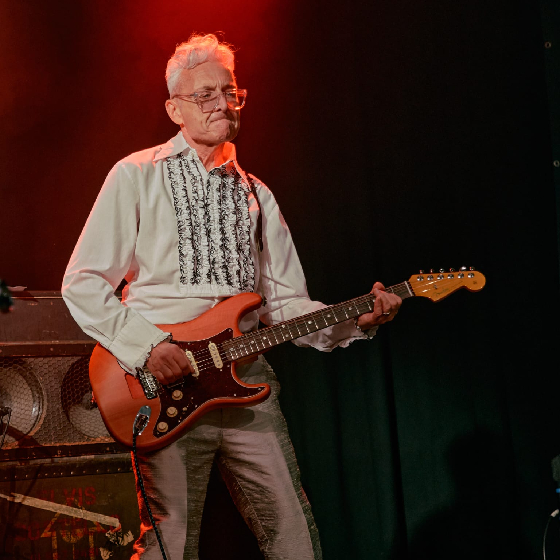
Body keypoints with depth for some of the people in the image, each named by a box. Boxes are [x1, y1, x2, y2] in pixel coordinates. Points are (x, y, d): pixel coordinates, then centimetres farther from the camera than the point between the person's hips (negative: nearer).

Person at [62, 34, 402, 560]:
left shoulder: (255, 195, 19)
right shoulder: (137, 176, 4)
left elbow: (284, 303, 15)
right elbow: (82, 282, 0)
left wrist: (356, 321, -2)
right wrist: (145, 345, -13)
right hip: (166, 382, -4)